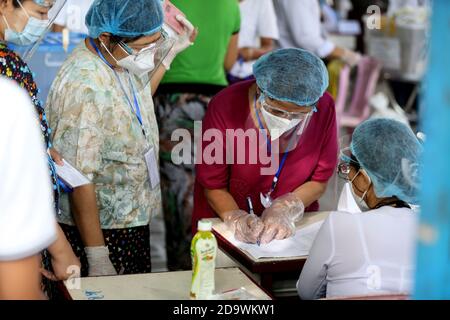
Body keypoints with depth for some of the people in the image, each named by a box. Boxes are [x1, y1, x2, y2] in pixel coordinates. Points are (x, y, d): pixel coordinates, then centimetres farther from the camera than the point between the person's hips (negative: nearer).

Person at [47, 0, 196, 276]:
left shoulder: (122, 59, -1)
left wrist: (171, 52, 13)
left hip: (134, 221, 9)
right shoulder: (84, 86, -28)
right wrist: (97, 257, -24)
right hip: (98, 230, -9)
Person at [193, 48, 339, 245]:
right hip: (225, 228, -2)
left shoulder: (324, 108, -13)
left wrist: (284, 211, -15)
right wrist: (237, 219, -25)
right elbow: (213, 186, -9)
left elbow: (319, 181, -1)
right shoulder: (225, 107, -19)